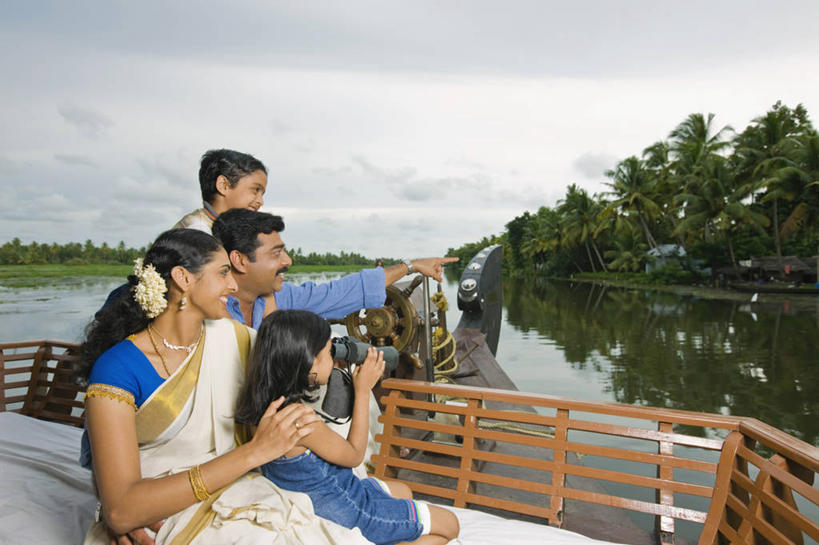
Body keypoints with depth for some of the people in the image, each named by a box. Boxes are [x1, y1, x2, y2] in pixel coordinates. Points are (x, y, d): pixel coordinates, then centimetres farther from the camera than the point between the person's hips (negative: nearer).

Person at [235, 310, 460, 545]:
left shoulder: (267, 404, -7)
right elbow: (353, 455, -18)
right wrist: (362, 391, -15)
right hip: (344, 513, -9)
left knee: (403, 491, 31)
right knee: (449, 525, 0)